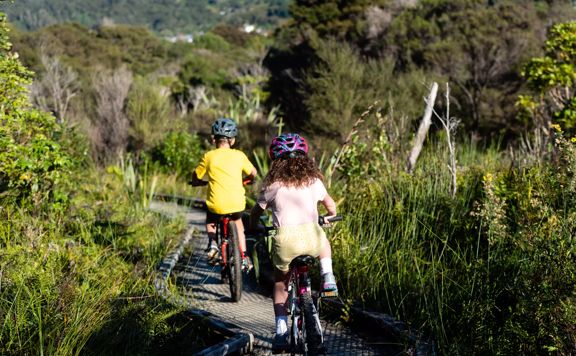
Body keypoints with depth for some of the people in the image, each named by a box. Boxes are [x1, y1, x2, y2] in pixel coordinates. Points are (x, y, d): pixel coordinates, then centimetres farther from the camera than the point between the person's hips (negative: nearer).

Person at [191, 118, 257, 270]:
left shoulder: (209, 156, 1)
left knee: (210, 222, 32)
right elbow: (253, 173, 12)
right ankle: (244, 257, 26)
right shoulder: (239, 155, 3)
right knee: (238, 223, 32)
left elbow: (195, 179, 7)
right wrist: (246, 180, 34)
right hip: (236, 203, 1)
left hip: (216, 204, -1)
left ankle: (212, 242, 6)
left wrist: (204, 182, 29)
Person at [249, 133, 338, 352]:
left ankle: (281, 331, 12)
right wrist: (330, 216, 53)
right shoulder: (313, 181, 14)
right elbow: (330, 203, 30)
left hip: (285, 239, -1)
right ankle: (327, 278, 18)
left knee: (280, 284, 22)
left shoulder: (273, 185, 8)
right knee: (324, 241, 39)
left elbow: (256, 211, 18)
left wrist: (253, 227, 40)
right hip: (311, 237, 1)